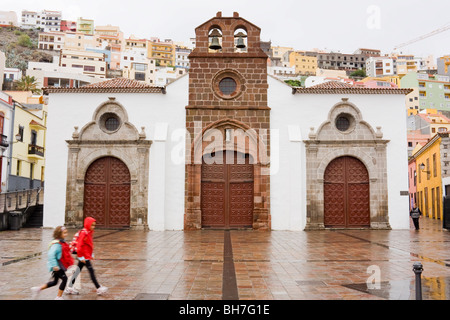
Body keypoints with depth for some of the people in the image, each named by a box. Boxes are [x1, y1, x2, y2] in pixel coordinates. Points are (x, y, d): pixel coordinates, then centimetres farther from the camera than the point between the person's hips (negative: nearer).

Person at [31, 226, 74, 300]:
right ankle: (59, 297, 4)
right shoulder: (57, 244, -21)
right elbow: (51, 254, -30)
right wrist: (54, 265, -32)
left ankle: (38, 289, 27)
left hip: (59, 265, 10)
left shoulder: (62, 242, 10)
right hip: (57, 266, -10)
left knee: (54, 282, 18)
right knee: (64, 279, -7)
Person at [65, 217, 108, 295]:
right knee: (91, 271, -3)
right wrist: (81, 257, -18)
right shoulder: (84, 233, -19)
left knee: (78, 271, 14)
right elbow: (79, 246, -22)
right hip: (84, 257, -9)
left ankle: (70, 288, 23)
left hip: (87, 256, 9)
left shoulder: (90, 232, 10)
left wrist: (92, 254, 19)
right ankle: (99, 288, 4)